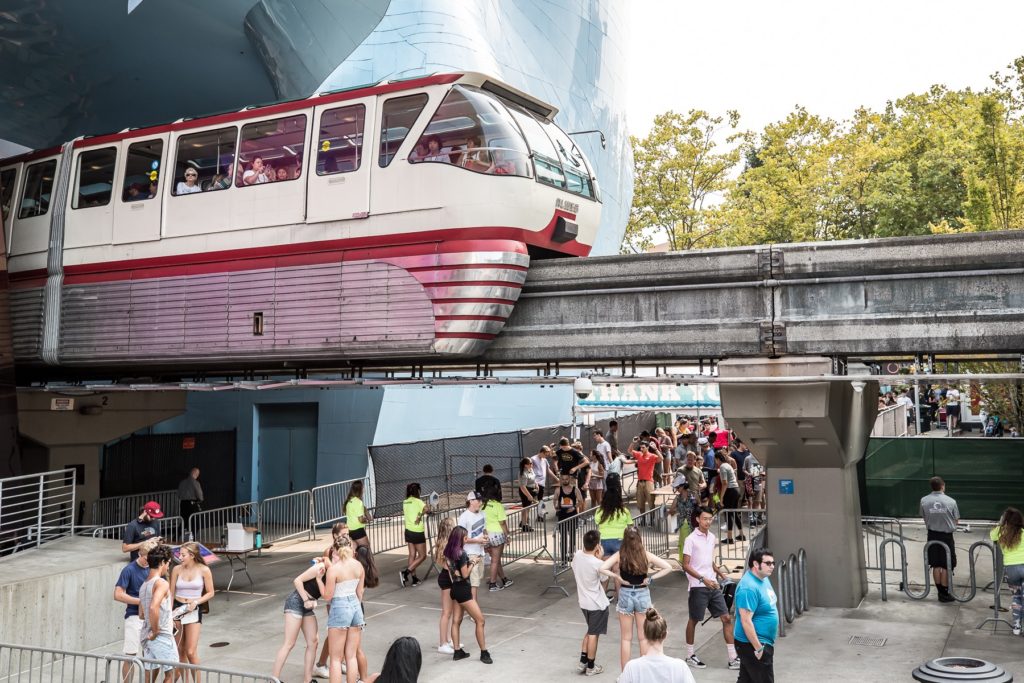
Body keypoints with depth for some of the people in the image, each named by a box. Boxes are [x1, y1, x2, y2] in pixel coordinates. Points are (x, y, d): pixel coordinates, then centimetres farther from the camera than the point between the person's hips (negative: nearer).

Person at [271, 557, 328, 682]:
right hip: (296, 602, -8)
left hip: (308, 606, 8)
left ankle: (307, 679, 11)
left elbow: (325, 593, -9)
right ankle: (274, 679, -4)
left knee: (313, 642, 5)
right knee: (289, 644, -8)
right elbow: (297, 580, -20)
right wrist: (306, 600, -18)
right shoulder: (321, 567, -18)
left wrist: (319, 578, -21)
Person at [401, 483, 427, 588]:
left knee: (412, 555, 12)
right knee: (422, 556, 3)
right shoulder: (417, 501, -13)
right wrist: (420, 516, -17)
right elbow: (426, 509, -31)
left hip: (408, 531, 7)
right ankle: (405, 572, -10)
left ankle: (413, 578, 13)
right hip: (418, 532, -7)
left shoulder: (405, 502, 6)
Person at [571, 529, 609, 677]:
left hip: (584, 602, 6)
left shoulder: (577, 555, -9)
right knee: (593, 635, 9)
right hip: (597, 604, -6)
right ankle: (591, 667, 21)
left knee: (590, 632, 24)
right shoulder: (597, 563, -27)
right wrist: (601, 558, -9)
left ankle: (583, 662, 25)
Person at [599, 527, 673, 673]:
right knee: (643, 637, 13)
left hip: (625, 595, -1)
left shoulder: (620, 555, -10)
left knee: (626, 638, 10)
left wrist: (617, 577, -11)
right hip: (643, 595, 1)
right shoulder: (646, 555, -7)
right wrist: (651, 578, -6)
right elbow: (667, 567, -6)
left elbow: (602, 568, -20)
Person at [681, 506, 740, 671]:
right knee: (694, 620, 7)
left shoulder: (712, 537, 9)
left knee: (727, 618, 2)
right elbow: (686, 566, -13)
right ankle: (690, 655, 23)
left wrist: (718, 571, 4)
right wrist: (703, 579, -21)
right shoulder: (691, 539, -12)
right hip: (698, 587, -6)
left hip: (713, 586, 6)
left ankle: (732, 658, 8)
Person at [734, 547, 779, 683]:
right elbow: (746, 621, -26)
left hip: (762, 642, 9)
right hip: (752, 644, -9)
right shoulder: (749, 587, -25)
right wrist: (758, 648, -23)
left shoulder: (763, 579, 6)